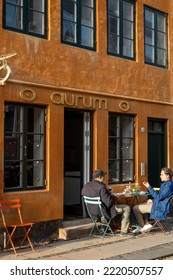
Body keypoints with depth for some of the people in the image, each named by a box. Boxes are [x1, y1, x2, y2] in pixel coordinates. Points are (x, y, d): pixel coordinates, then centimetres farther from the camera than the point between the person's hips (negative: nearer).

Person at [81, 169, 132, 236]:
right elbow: (108, 202, -27)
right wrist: (113, 197, -4)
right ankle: (124, 231, 8)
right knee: (126, 208, 4)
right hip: (103, 212, -8)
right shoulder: (101, 186, -25)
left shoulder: (85, 186, -3)